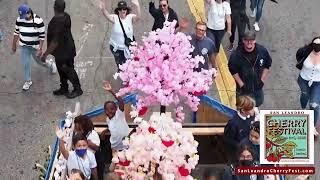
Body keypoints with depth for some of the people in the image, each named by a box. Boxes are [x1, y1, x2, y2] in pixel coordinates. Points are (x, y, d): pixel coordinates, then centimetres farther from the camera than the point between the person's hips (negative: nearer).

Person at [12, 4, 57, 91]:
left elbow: (42, 36, -18)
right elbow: (16, 32, 3)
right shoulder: (19, 20, -12)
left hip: (35, 46, -2)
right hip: (24, 46, 2)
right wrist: (14, 44, 9)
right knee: (26, 63, 1)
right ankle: (28, 81, 21)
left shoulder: (38, 21, -24)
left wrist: (40, 49, -19)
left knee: (39, 61, 16)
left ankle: (50, 64, 50)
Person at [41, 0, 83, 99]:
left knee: (68, 70, 9)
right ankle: (64, 89, 39)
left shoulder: (57, 23, -32)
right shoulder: (66, 16, -5)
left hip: (63, 52, -9)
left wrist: (46, 54, -20)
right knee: (61, 69, 23)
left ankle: (77, 89, 27)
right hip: (67, 47, 9)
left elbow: (55, 42, -29)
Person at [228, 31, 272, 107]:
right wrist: (241, 84, -13)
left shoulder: (262, 51, -12)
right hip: (243, 89, -3)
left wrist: (262, 80, -3)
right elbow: (233, 71, -11)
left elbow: (267, 66, 2)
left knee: (258, 103, 22)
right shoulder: (236, 55, -20)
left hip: (257, 86, 3)